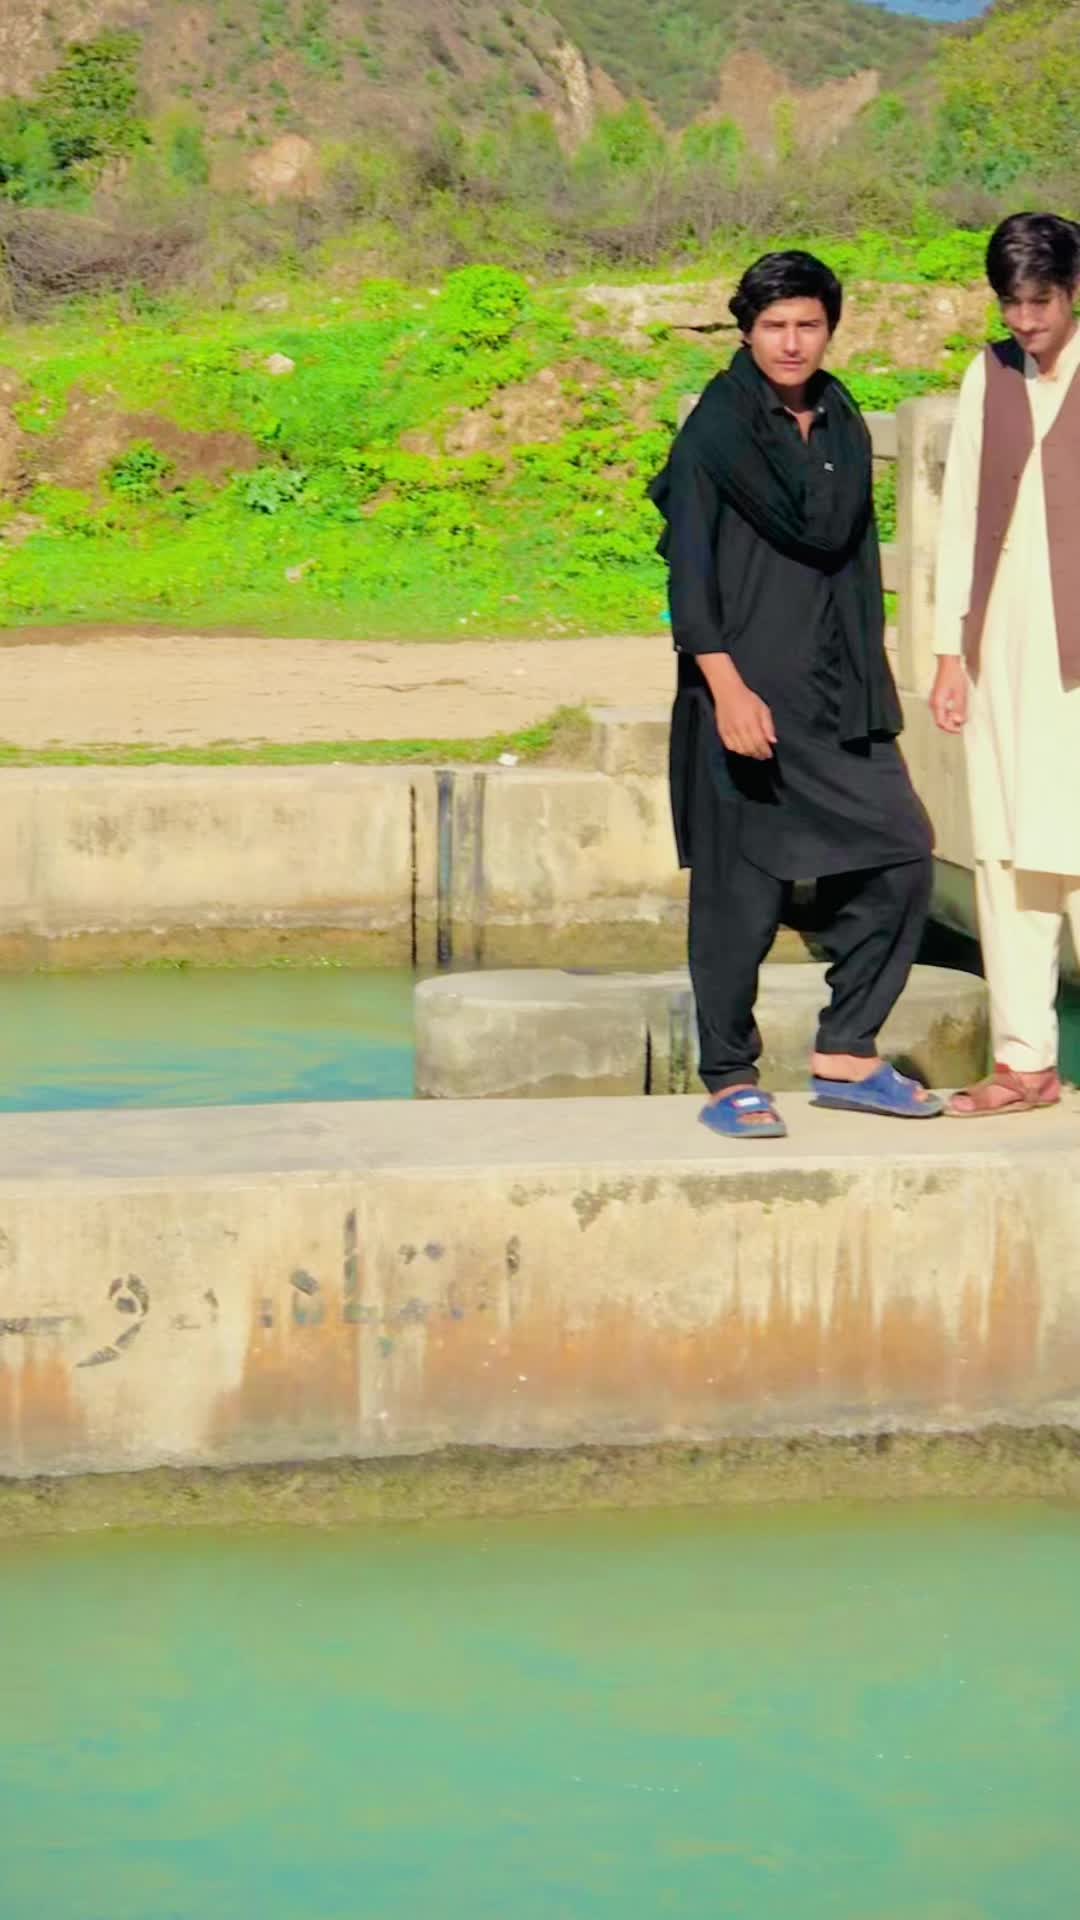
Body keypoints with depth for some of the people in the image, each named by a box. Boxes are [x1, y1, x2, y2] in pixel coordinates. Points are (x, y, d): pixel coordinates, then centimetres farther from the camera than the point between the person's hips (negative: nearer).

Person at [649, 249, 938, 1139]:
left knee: (900, 854, 1)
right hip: (745, 685, -6)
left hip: (837, 693, 6)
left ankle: (845, 1056, 13)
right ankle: (730, 1081, 12)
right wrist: (727, 688, -19)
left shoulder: (843, 425, 12)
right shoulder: (716, 429, -6)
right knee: (742, 889, -2)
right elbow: (691, 571, -10)